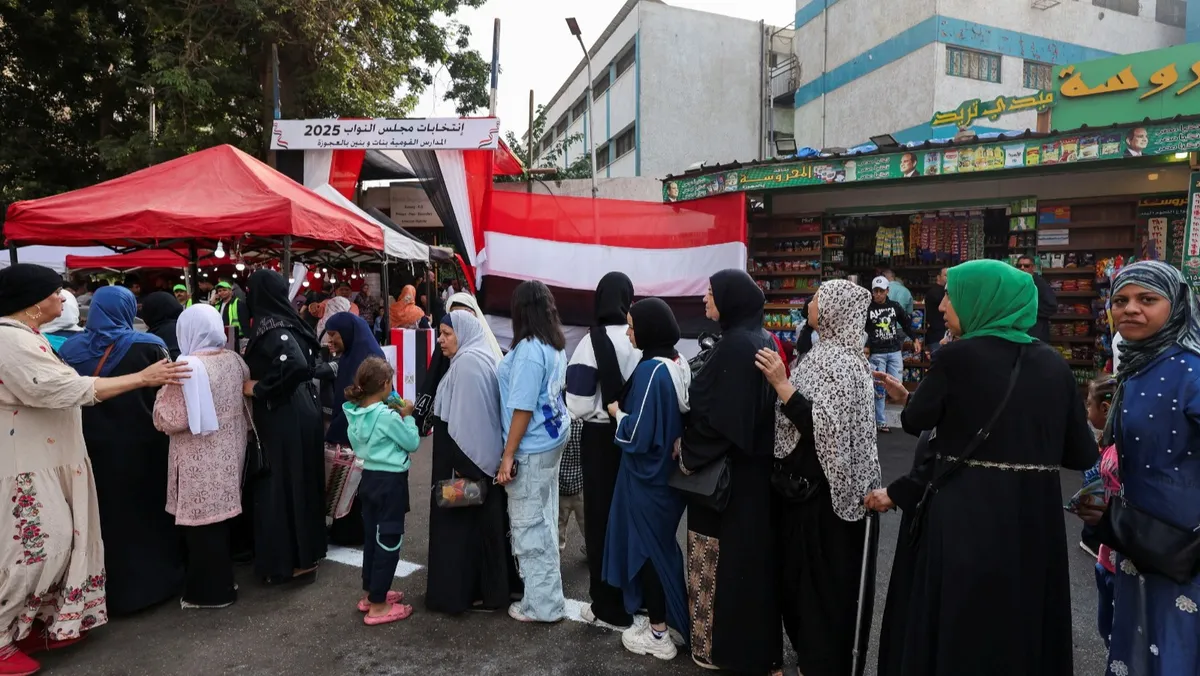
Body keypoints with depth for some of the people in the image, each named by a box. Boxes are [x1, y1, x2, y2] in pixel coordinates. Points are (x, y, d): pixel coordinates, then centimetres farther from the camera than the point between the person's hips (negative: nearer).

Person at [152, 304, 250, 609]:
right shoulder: (234, 360, 2)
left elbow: (170, 420, -19)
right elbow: (243, 397, 15)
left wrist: (161, 394, -3)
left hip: (201, 459, -7)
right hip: (228, 452, 7)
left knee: (202, 523, 5)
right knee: (219, 518, 18)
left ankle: (210, 590, 17)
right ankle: (222, 582, 31)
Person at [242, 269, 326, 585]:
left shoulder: (271, 328, -18)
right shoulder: (286, 322, 6)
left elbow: (297, 366, -34)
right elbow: (305, 362, 11)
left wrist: (259, 389, -20)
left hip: (285, 420, -9)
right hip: (298, 414, 9)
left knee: (282, 486, 2)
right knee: (298, 484, 17)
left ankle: (292, 561, 13)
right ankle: (304, 553, 30)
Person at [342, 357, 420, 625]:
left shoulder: (355, 414, 1)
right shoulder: (387, 416, -22)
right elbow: (412, 443, -12)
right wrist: (407, 416, 0)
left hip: (369, 477, 8)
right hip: (390, 482, -8)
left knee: (372, 537, 19)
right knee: (388, 541, 2)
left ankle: (371, 594, 33)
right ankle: (377, 606, 9)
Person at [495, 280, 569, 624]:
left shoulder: (528, 351, -21)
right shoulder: (556, 347, 5)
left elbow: (523, 408, -22)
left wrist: (508, 456, -17)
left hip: (531, 448, -9)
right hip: (552, 439, 9)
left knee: (530, 523, 3)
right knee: (543, 518, 21)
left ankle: (543, 603, 15)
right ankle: (546, 583, 37)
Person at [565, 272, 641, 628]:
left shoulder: (594, 340, -16)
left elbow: (579, 404, -19)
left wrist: (598, 411, 1)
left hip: (601, 437, -4)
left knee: (602, 518, 9)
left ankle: (609, 606, 17)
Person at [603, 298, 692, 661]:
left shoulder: (650, 371, -23)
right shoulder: (678, 364, 4)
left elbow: (637, 433, -24)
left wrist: (617, 412, -8)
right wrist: (626, 410, 11)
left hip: (647, 475, -8)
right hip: (669, 470, 9)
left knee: (648, 546, 5)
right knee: (661, 544, 20)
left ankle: (658, 635, 18)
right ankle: (669, 617, 33)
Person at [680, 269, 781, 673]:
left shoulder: (734, 346, -22)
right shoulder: (762, 340, 7)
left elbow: (716, 415, -24)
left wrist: (688, 456, -11)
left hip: (726, 468, -9)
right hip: (755, 462, 9)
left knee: (724, 553, 5)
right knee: (751, 549, 19)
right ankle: (756, 639, 34)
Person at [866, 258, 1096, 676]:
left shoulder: (956, 357, -13)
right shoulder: (1053, 364, 2)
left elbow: (915, 421, 0)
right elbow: (1082, 455, 5)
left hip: (962, 519, -5)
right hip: (1034, 522, 5)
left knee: (953, 630, 12)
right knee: (1023, 627, 21)